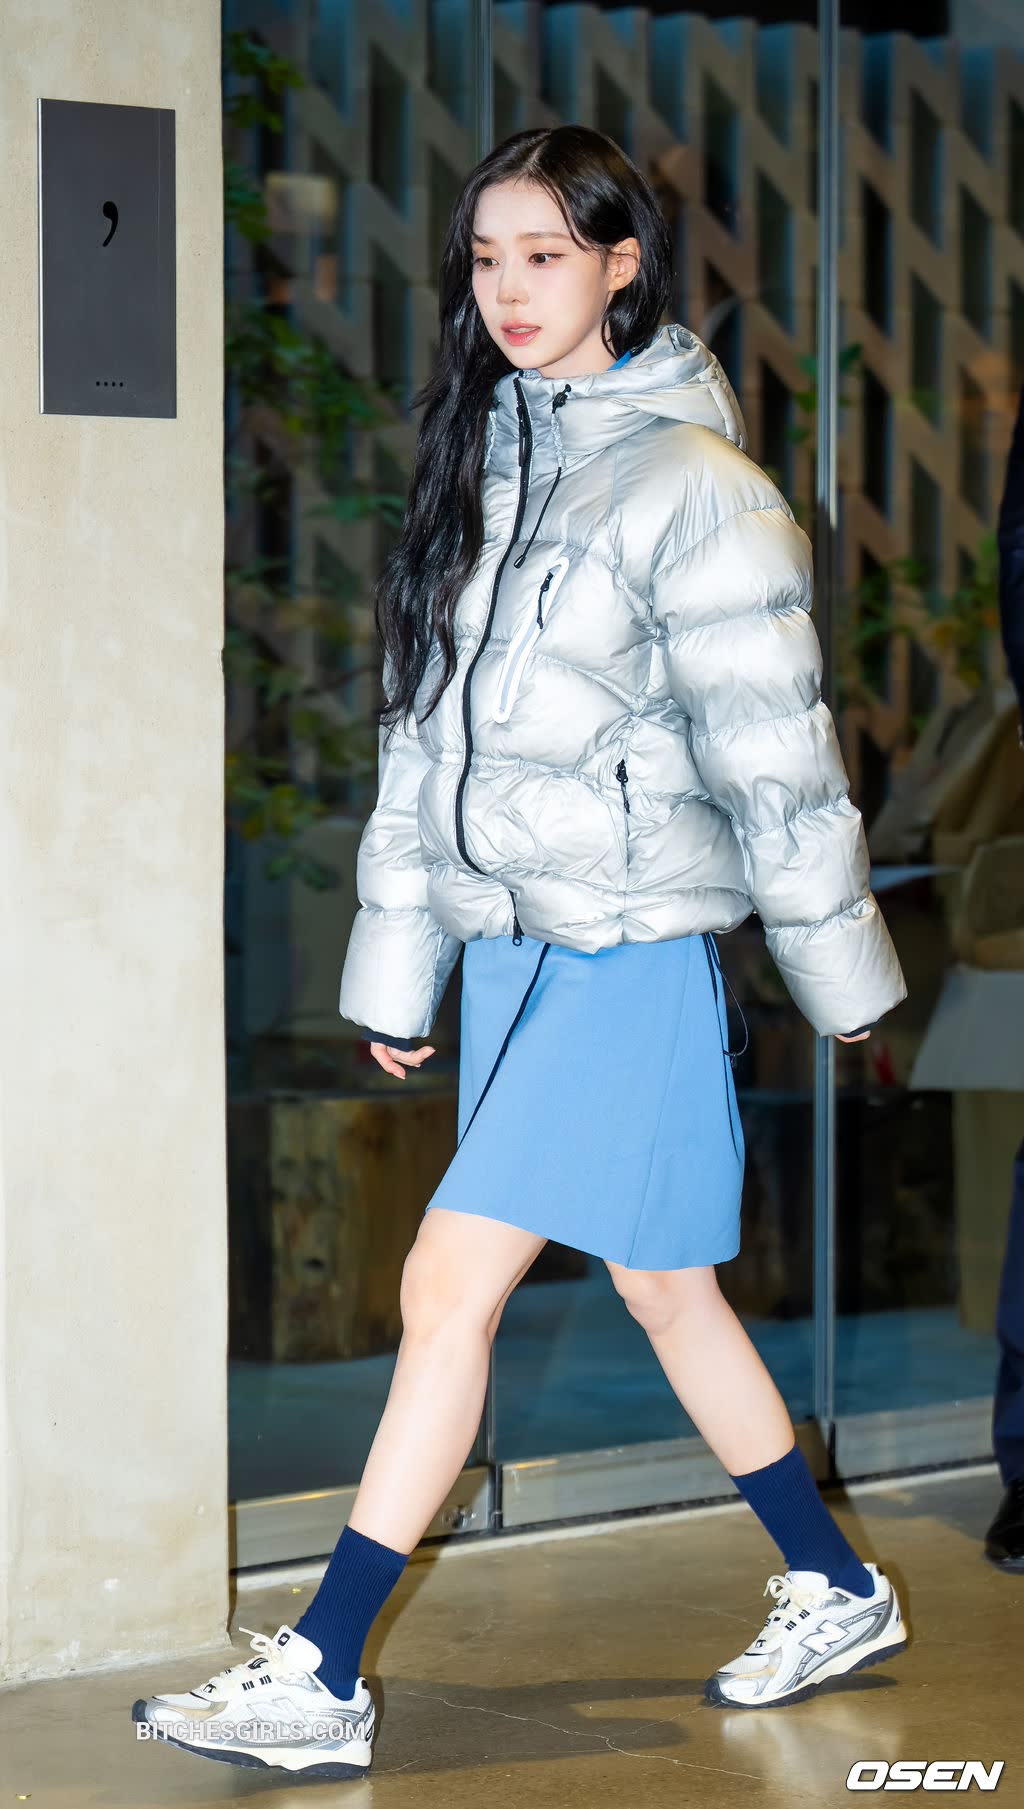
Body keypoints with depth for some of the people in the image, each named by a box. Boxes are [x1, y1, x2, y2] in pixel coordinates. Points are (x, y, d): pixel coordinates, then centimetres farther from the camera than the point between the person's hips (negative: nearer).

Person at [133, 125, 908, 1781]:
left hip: (629, 956, -7)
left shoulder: (691, 489, -12)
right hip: (506, 944, 8)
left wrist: (838, 965, -3)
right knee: (665, 1287, 15)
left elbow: (774, 756, -8)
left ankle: (322, 1677, -4)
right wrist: (395, 965, 15)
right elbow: (425, 735, 14)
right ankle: (837, 1593, 29)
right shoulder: (483, 465, 10)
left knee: (449, 1287, -9)